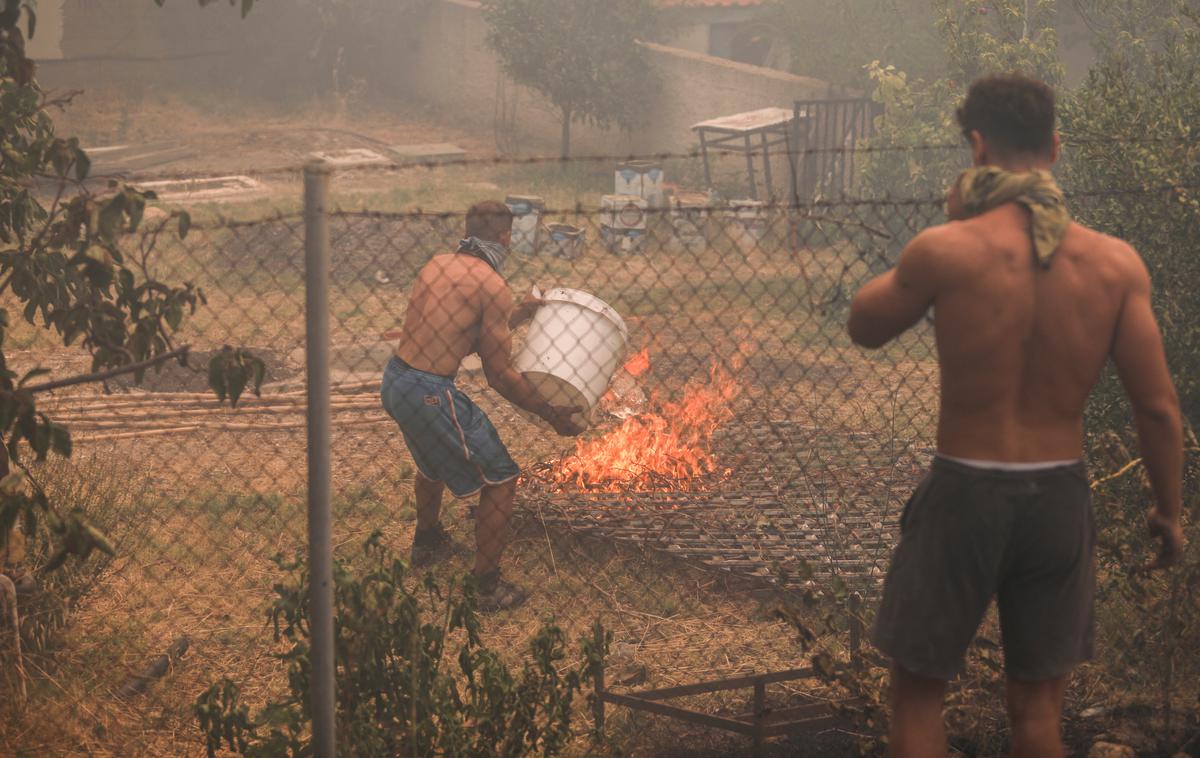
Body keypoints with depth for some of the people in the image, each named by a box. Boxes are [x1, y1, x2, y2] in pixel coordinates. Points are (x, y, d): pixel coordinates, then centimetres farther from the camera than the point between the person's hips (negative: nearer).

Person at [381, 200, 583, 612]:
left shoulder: (437, 264, 9)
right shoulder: (493, 287, -14)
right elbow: (500, 376, -11)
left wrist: (518, 315, 27)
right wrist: (552, 415, -2)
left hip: (394, 379, 9)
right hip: (430, 394, -9)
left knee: (434, 461, 37)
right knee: (500, 480, 5)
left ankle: (427, 542, 59)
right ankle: (489, 588, 9)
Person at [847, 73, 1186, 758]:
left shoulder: (947, 251, -16)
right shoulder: (1116, 262, -8)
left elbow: (865, 327, 3)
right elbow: (1160, 408, -6)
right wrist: (1169, 511, 8)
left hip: (965, 495, -3)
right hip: (1060, 498, 3)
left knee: (919, 689, 14)